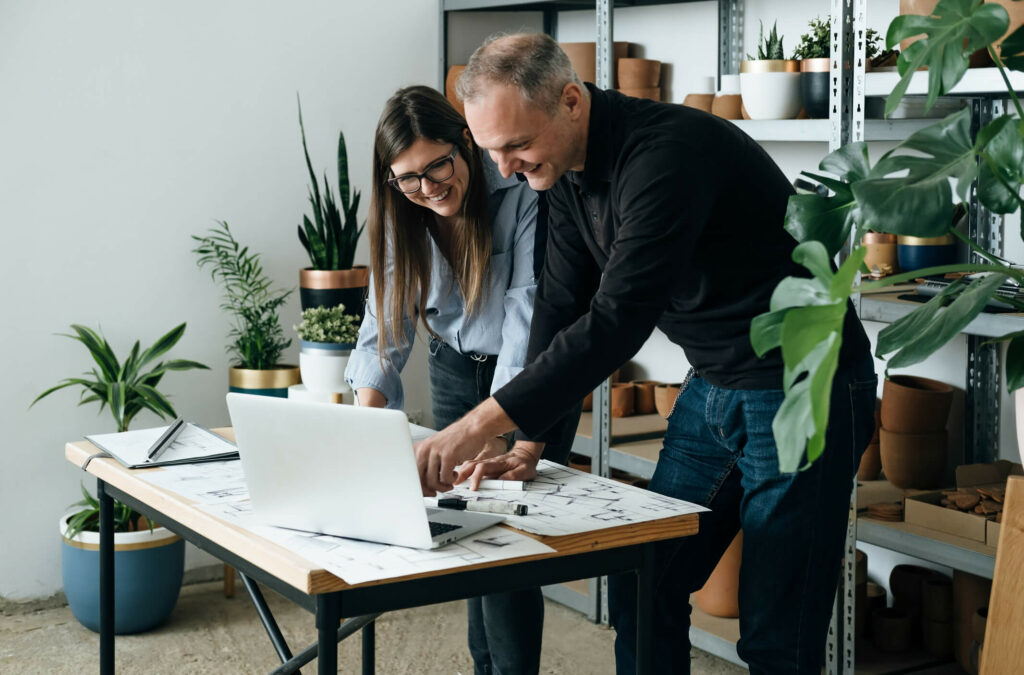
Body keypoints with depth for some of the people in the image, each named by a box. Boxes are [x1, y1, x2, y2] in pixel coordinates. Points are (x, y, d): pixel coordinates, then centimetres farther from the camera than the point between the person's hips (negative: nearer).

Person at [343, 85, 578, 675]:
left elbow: (529, 315, -31)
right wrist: (365, 419, -27)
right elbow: (386, 322, -10)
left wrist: (500, 427, -41)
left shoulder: (523, 197, -26)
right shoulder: (402, 216, -9)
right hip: (454, 371, 5)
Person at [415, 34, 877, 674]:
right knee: (643, 586, 10)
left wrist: (477, 426, -34)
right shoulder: (568, 171, 2)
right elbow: (561, 308, 6)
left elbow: (618, 321, -33)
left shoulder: (668, 153, -27)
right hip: (713, 383, 9)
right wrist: (529, 442, -3)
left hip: (802, 388, -9)